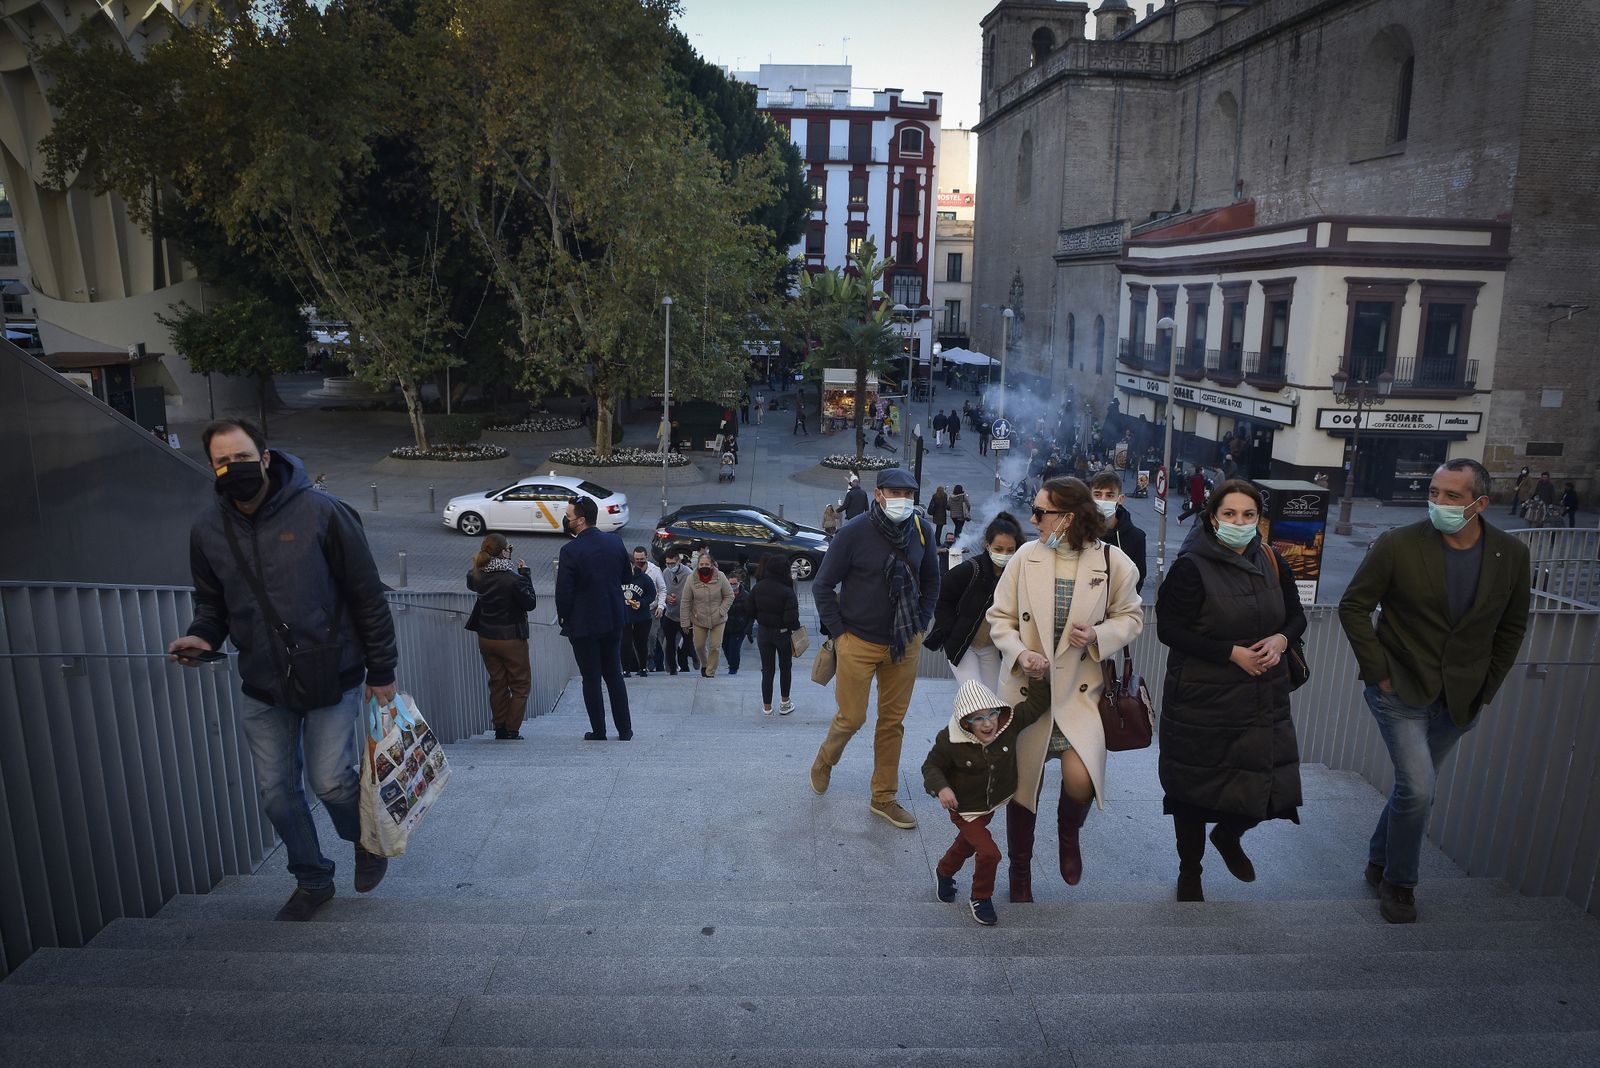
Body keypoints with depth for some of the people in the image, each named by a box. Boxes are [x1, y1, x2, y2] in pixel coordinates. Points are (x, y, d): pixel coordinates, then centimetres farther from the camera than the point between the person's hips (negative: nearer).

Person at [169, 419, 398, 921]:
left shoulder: (321, 512, -15)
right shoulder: (207, 530, 0)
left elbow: (368, 596, -10)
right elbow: (212, 602, 16)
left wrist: (381, 671, -8)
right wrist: (202, 635, -7)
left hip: (330, 677, -4)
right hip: (262, 687, 5)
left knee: (330, 781, -5)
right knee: (276, 791, 10)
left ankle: (366, 840, 30)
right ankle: (312, 880, 33)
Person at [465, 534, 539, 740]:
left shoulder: (478, 576, -4)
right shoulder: (512, 579, -23)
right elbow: (530, 603, -12)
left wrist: (480, 561, 14)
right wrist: (526, 575, -7)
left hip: (485, 637, 6)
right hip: (511, 638, -6)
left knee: (497, 684, 17)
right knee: (520, 684, 8)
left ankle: (500, 729, 22)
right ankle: (511, 731, 6)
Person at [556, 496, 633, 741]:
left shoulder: (570, 551, -17)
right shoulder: (614, 541, -1)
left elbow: (564, 592, -15)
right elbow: (627, 576, 9)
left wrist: (563, 617, 1)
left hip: (583, 624, -5)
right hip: (613, 620, 5)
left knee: (591, 679, 5)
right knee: (614, 674, 15)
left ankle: (598, 732, 10)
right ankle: (624, 730, 18)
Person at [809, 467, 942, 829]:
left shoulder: (921, 529, -2)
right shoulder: (854, 532, -14)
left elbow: (931, 581, 14)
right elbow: (822, 585, -7)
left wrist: (920, 624, 9)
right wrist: (839, 632, -8)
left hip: (905, 644, 4)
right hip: (859, 643, -4)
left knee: (893, 721, 11)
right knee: (851, 717, 4)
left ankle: (884, 798, 25)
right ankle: (825, 760, 36)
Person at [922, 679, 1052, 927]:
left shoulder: (1010, 722, -23)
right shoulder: (950, 741, -30)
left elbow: (1038, 705, -17)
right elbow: (931, 765, -16)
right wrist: (941, 788, -33)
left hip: (993, 804, 5)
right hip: (965, 808, -5)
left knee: (968, 842, 28)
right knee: (989, 852, -14)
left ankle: (944, 872, 57)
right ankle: (981, 899, 13)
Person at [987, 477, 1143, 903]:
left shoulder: (1112, 561, -7)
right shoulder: (1025, 557, -5)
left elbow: (1130, 618, 6)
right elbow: (1000, 618, 3)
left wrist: (1098, 636, -14)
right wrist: (1019, 652, -16)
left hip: (1080, 688, -1)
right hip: (1027, 687, 1)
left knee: (1079, 781, -17)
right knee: (1023, 783, 10)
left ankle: (1068, 832, 21)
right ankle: (1020, 874, 34)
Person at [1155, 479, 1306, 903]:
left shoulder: (1272, 561, 4)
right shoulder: (1192, 567, -13)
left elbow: (1296, 616, 13)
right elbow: (1169, 629, -16)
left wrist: (1281, 639, -9)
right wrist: (1232, 653, -20)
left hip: (1264, 699, 5)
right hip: (1201, 702, -4)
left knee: (1271, 783, 2)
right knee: (1195, 788, 8)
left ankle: (1228, 836, 36)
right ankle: (1189, 873, 32)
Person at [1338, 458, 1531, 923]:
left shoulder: (1511, 555, -4)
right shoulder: (1398, 545, -15)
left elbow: (1511, 628, 9)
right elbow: (1353, 606, -7)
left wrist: (1485, 688, 6)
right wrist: (1378, 672, -10)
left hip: (1460, 701, 4)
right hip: (1401, 689, -4)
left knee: (1415, 785, 15)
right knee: (1418, 788, -11)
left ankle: (1379, 864, 36)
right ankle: (1399, 881, 12)